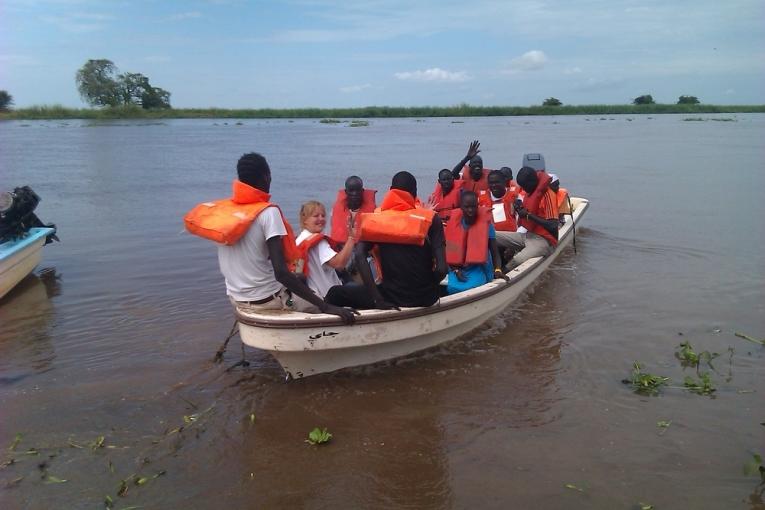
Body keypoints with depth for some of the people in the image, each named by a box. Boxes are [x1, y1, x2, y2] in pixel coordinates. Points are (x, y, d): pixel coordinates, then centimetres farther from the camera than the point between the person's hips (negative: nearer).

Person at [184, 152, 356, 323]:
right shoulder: (268, 212, -20)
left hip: (236, 298, 7)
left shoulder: (222, 208, -2)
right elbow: (281, 272, -29)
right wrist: (325, 306, -30)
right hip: (267, 300, -6)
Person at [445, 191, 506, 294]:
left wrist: (498, 270, -21)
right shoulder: (453, 226, 1)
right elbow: (448, 254, 7)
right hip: (458, 269, 2)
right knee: (452, 288, -28)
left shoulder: (486, 225, -5)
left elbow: (494, 252, -4)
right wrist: (456, 270, -7)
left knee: (470, 289, -30)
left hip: (479, 268, -2)